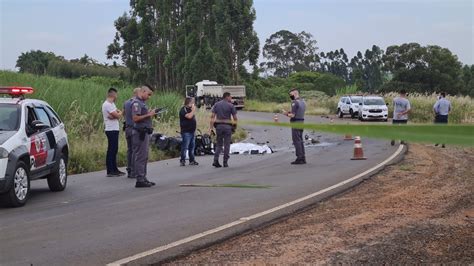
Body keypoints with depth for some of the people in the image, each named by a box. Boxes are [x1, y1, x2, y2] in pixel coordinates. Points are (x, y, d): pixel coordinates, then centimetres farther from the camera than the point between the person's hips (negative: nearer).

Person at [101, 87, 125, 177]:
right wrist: (120, 113, 2)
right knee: (111, 150, -8)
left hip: (114, 130, 10)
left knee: (114, 150, 13)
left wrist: (117, 114, -15)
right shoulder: (107, 104, -14)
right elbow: (117, 115, -19)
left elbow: (118, 115, 8)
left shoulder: (111, 104, 18)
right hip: (111, 130, -10)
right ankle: (110, 171, -7)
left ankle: (114, 169, 20)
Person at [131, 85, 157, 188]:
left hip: (144, 132, 10)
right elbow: (135, 118, -21)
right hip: (140, 132, -10)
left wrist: (150, 113, 9)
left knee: (144, 157, 13)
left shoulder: (141, 102, 18)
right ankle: (140, 180, -6)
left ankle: (143, 178, 19)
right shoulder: (136, 103, -13)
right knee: (140, 156, -8)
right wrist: (148, 115, -16)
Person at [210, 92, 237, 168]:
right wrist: (235, 126, 9)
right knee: (227, 145, 5)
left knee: (219, 144, 12)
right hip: (227, 126, -3)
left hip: (218, 125, 3)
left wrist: (211, 127, -2)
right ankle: (225, 162, 5)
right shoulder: (231, 106, -3)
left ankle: (215, 160, -4)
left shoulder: (216, 104, 7)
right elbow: (235, 118, -5)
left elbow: (212, 116, 0)